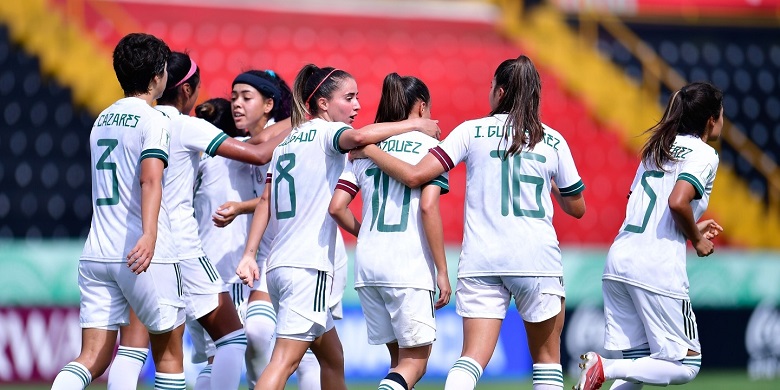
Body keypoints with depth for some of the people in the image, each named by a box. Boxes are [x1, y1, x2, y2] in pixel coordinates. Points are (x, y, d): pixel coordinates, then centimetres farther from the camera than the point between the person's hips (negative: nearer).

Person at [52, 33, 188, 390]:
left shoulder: (102, 119, 17)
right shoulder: (153, 120, -6)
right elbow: (151, 178, -23)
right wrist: (149, 234, -35)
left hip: (96, 254, 6)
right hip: (145, 256, -6)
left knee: (92, 359, -1)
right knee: (168, 352, 10)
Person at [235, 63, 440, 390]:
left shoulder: (288, 140, 19)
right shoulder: (326, 132, -4)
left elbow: (265, 200, 13)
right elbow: (358, 136, -26)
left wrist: (250, 254, 10)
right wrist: (415, 125, -16)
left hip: (279, 264, 9)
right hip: (309, 265, -9)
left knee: (332, 357, 18)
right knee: (286, 360, -15)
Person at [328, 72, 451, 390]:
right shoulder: (428, 145, -1)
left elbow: (336, 207, 6)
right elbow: (428, 208, -11)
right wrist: (442, 272, -8)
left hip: (367, 265, 5)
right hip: (410, 268, -5)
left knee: (399, 358, 16)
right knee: (415, 362, 0)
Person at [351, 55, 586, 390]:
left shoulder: (472, 131, 2)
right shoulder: (553, 141, 6)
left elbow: (415, 176, -6)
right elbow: (576, 208, 14)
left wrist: (369, 151, 9)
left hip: (481, 260, 0)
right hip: (538, 259, 1)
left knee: (473, 359, -6)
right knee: (547, 357, 13)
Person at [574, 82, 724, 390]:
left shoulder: (658, 147, 20)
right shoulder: (704, 154, -3)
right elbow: (678, 202, -18)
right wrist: (697, 239, -1)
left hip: (619, 259, 8)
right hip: (657, 268, -8)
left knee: (637, 364, 11)